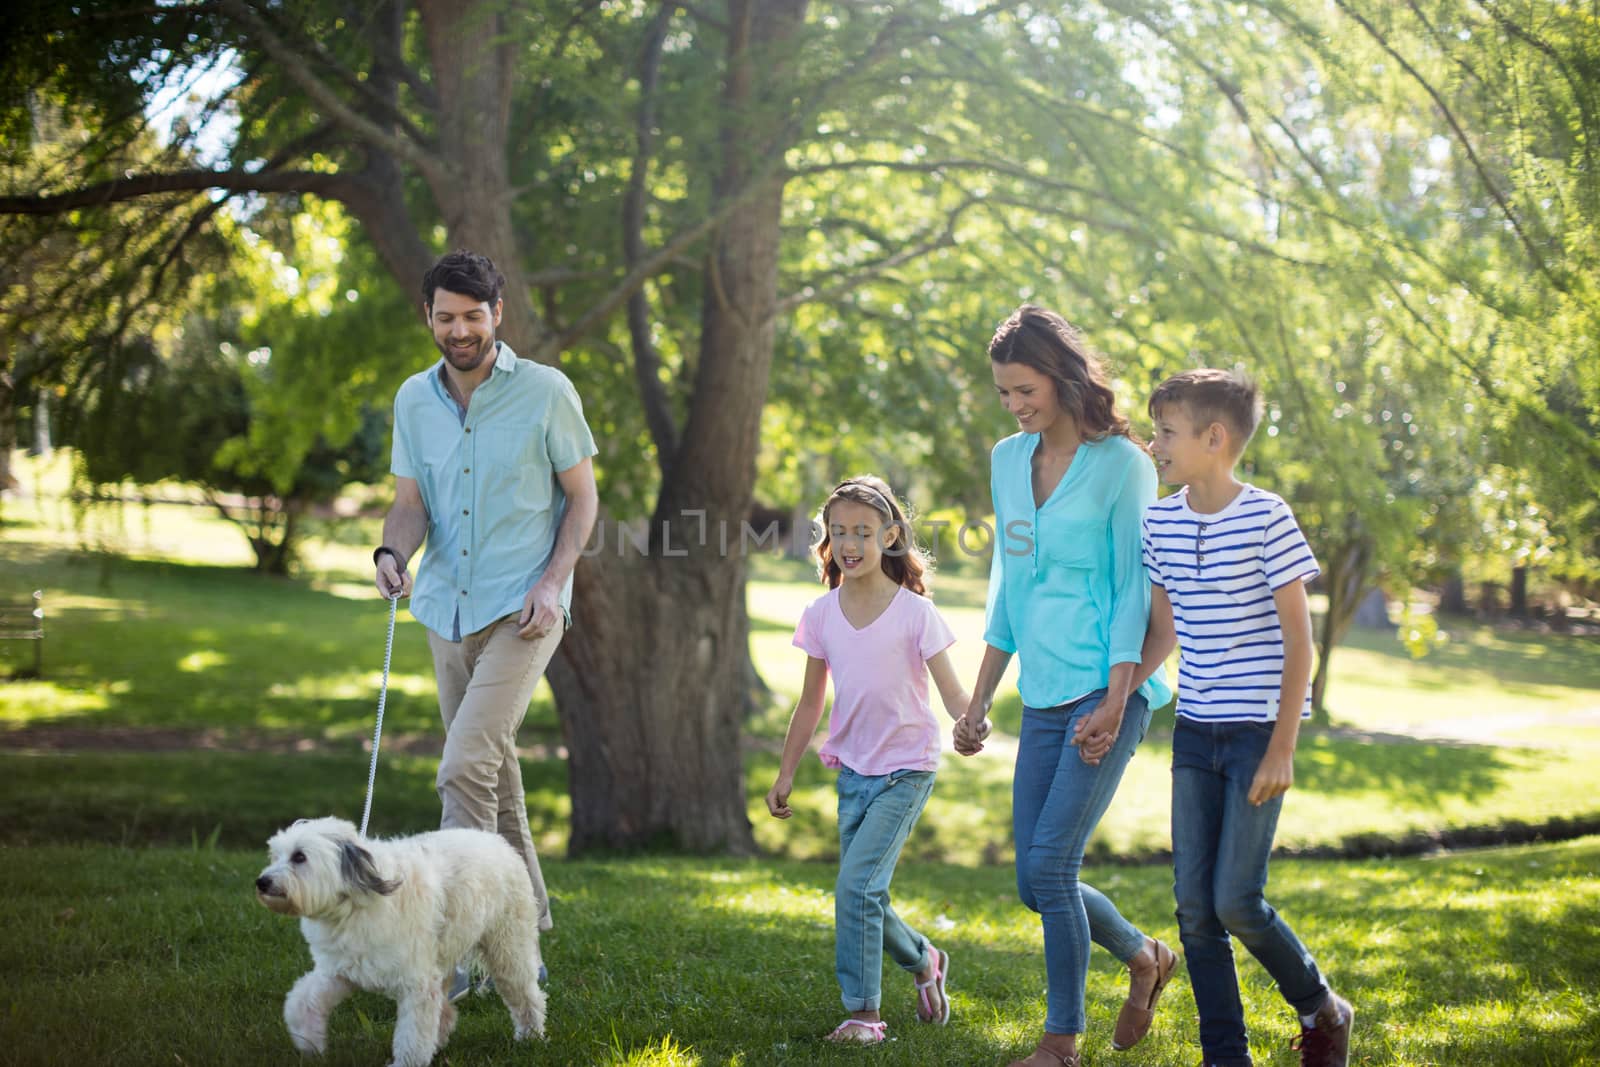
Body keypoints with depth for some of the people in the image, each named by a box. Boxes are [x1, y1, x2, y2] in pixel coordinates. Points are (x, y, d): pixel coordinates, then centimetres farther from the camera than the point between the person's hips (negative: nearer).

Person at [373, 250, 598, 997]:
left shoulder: (545, 392, -5)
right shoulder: (414, 400, 8)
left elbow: (582, 496, -1)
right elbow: (412, 501, 10)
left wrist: (552, 582, -14)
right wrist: (392, 552, -13)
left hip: (520, 611, -5)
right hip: (448, 607, 6)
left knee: (466, 767, -18)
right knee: (494, 775, 13)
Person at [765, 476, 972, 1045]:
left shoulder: (914, 612, -11)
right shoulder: (822, 614, 2)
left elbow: (951, 691, -13)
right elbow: (811, 701, 11)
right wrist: (785, 774, 12)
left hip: (907, 769, -5)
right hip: (854, 770, 5)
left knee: (857, 884, -16)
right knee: (865, 896, 8)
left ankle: (864, 1014, -7)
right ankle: (923, 961, 37)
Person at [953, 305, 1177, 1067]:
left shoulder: (1120, 464, -7)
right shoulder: (1007, 461, 11)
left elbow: (1133, 589, -8)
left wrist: (1113, 704, -15)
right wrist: (979, 702, 14)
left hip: (1108, 689, -7)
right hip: (1043, 695, 7)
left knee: (1049, 866, -11)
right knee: (1034, 880, 6)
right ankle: (1144, 958, 31)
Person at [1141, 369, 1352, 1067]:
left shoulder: (1267, 518, -12)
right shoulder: (1160, 521, 6)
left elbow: (1298, 640, -11)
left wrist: (1282, 747, -14)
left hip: (1259, 729, -6)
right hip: (1194, 731, 6)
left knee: (1235, 901, -9)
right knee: (1193, 906, 3)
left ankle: (1322, 1010, 16)